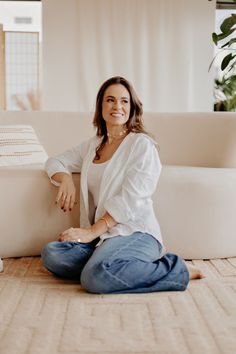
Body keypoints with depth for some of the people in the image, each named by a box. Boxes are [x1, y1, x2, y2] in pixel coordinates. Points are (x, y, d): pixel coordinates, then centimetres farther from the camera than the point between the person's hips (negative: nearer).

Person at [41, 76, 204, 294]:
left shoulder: (142, 145, -1)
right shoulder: (92, 145, 19)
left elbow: (131, 199, -11)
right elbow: (54, 162, 27)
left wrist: (92, 231, -16)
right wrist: (66, 179, 2)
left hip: (135, 232, -5)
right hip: (100, 235, 6)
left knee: (95, 277, -34)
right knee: (51, 254, -22)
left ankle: (177, 270, -14)